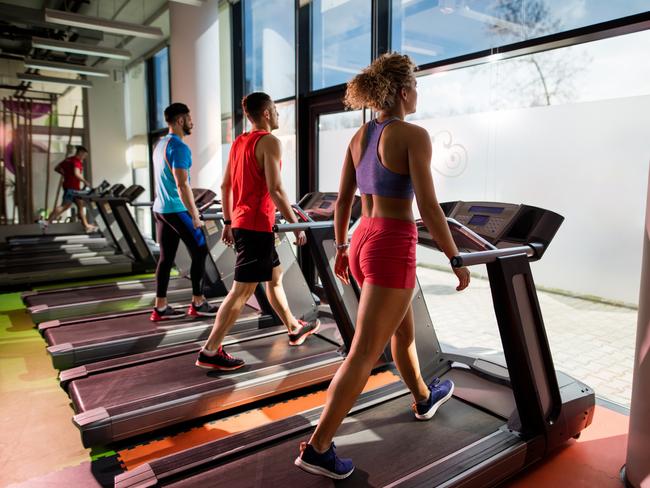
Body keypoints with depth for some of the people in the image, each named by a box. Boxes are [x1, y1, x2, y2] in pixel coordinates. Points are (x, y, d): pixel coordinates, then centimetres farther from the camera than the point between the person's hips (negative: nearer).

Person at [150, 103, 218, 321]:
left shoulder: (160, 145, 15)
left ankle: (160, 307, 13)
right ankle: (198, 303, 10)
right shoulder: (179, 147, -16)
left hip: (160, 209, 9)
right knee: (200, 252, 3)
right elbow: (182, 185, -22)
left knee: (166, 257, 10)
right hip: (177, 210, -9)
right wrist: (195, 216, -20)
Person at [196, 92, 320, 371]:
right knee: (242, 290, -4)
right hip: (257, 225, -9)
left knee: (275, 276, 21)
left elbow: (225, 186, 14)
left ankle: (295, 329, 35)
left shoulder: (238, 142, 13)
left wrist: (229, 222, 20)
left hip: (240, 223, 9)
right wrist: (296, 225, -14)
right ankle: (210, 352, 1)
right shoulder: (269, 142, -11)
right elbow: (275, 189, -20)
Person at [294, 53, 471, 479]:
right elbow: (429, 208, -17)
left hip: (363, 243, 9)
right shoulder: (413, 135, -12)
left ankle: (424, 397, 51)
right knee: (364, 354, -1)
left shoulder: (359, 137, 10)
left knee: (404, 330, 27)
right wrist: (458, 261, -8)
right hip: (391, 250, -8)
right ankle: (317, 448, 6)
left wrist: (341, 248, 23)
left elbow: (342, 201, 13)